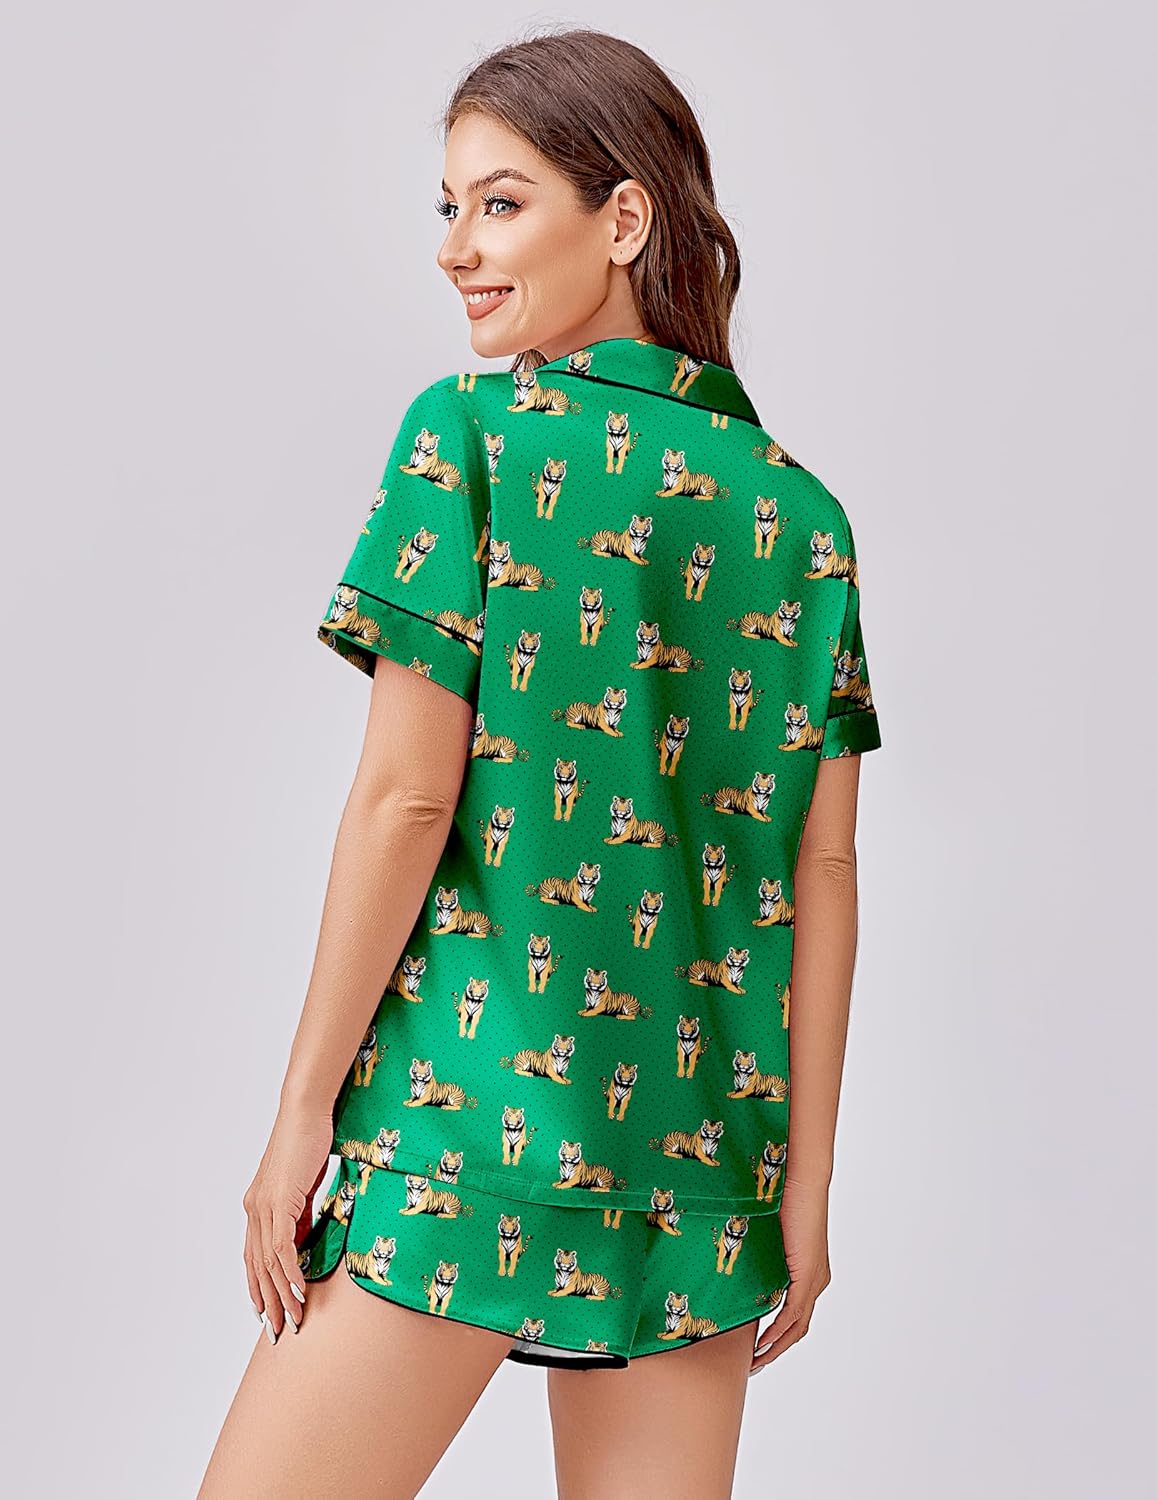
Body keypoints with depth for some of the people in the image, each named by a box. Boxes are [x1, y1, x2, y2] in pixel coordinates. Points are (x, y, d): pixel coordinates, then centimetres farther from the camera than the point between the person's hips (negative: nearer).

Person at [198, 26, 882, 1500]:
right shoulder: (798, 508, 7)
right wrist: (806, 1184, 10)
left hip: (476, 1102, -6)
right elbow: (822, 871, 5)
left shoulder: (468, 434, -7)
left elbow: (407, 800, -12)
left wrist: (302, 1111, -4)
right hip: (700, 1143, 6)